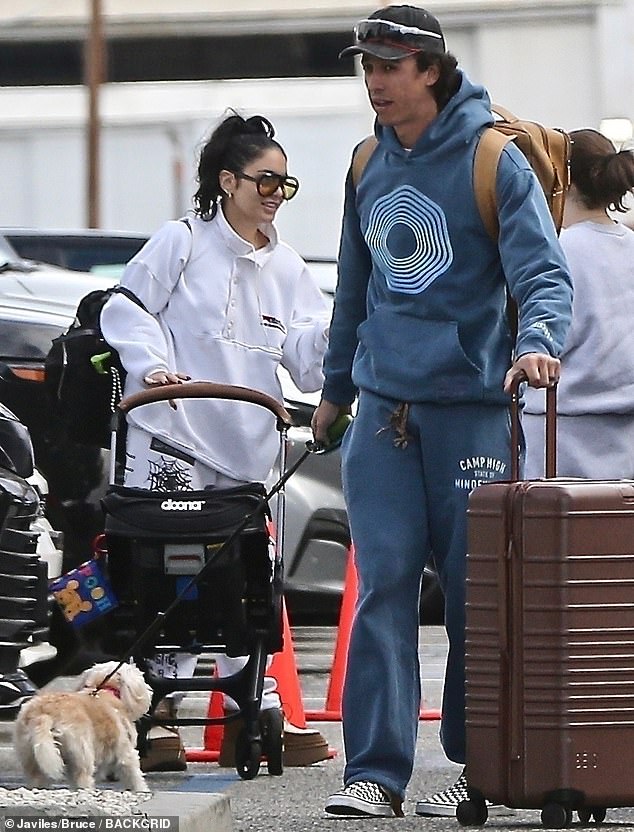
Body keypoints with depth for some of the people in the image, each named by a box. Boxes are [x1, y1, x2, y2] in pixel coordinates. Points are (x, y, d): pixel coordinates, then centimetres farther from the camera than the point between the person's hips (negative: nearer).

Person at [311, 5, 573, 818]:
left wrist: (535, 340, -32)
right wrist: (336, 384, 29)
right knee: (383, 584, -5)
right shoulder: (368, 168, 11)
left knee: (473, 591, 3)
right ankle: (376, 769, -7)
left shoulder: (492, 160, -6)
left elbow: (543, 270, -13)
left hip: (470, 406, -4)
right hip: (383, 407, 4)